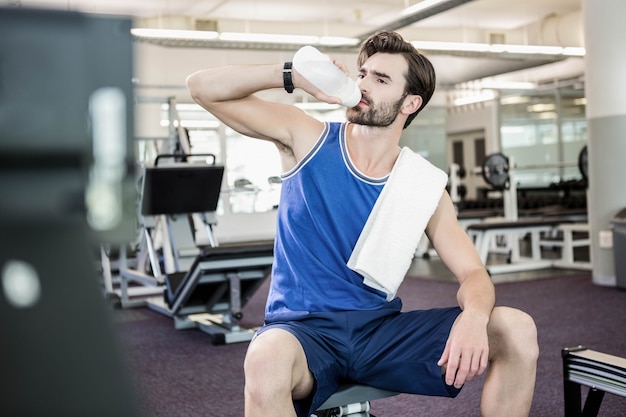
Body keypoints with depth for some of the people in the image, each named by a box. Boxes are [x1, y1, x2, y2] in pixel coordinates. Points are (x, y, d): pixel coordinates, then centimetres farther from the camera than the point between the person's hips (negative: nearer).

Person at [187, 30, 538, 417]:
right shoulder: (308, 138, -2)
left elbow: (474, 274, 0)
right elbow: (202, 86, -4)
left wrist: (473, 316, -25)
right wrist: (293, 76, -18)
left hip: (381, 328, 3)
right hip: (304, 329, -2)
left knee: (517, 331, -14)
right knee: (267, 360, -41)